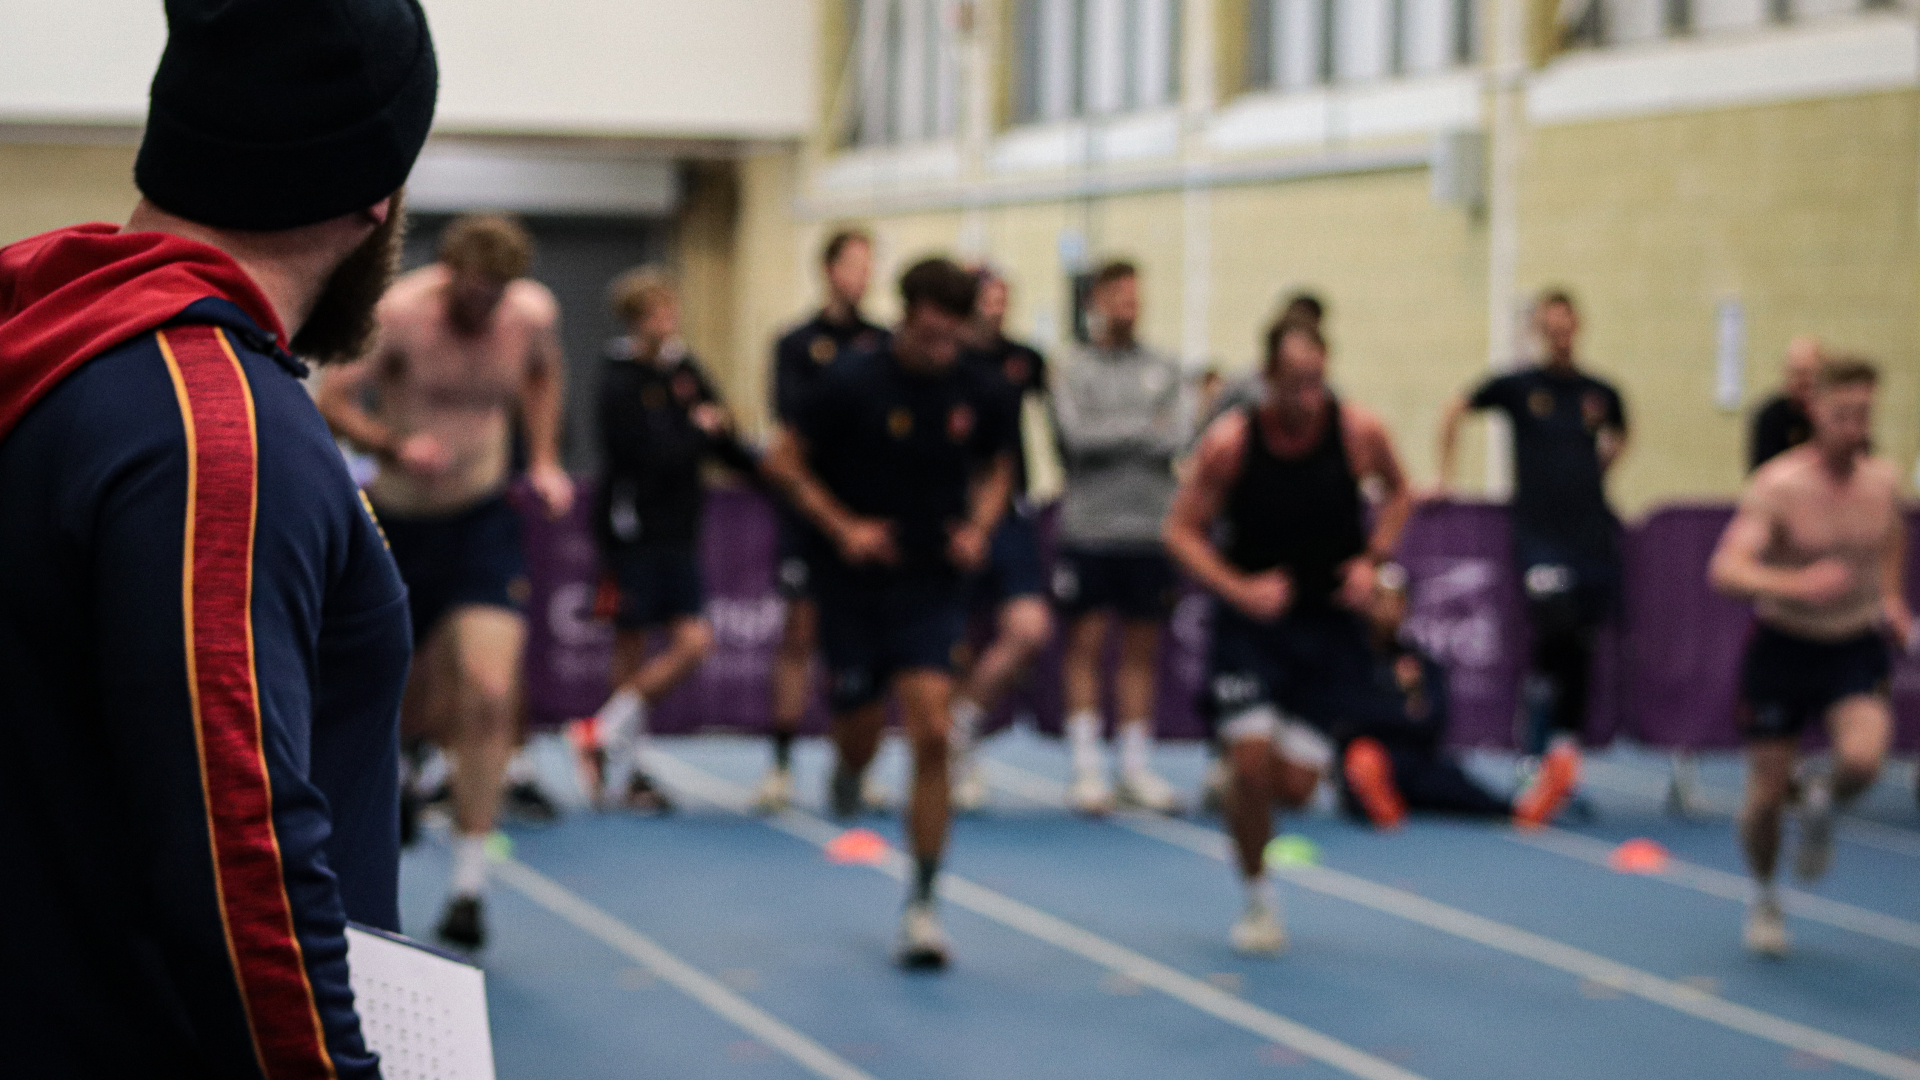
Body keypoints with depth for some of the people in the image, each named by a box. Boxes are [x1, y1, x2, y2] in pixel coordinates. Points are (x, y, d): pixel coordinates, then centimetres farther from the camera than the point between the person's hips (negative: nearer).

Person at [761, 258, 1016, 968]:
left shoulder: (975, 395, -1)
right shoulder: (853, 385, -11)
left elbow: (996, 468, 17)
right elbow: (783, 460, -3)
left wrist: (980, 526, -1)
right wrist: (843, 527, -13)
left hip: (931, 589, 1)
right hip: (856, 584, -1)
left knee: (932, 736, -12)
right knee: (860, 736, 8)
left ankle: (922, 906, -5)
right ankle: (848, 771, 50)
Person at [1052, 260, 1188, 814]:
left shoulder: (1164, 369, 9)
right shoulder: (1075, 370, 2)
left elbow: (1178, 439, -3)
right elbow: (1078, 436, -10)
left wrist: (1114, 434, -9)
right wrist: (1145, 426, -5)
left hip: (1149, 525, 3)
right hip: (1088, 525, -3)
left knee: (1142, 648, 6)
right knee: (1086, 644, -2)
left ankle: (1137, 767, 11)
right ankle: (1086, 768, 1)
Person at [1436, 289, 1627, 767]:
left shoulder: (1601, 394, 7)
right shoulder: (1517, 385, 0)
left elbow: (1619, 436, 29)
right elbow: (1456, 412, 13)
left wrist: (1600, 467, 13)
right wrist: (1445, 474, 9)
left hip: (1592, 530, 3)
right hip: (1538, 533, -3)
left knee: (1580, 646, 6)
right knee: (1554, 624, -24)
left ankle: (1566, 738, 17)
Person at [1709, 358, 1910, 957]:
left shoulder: (1884, 480, -4)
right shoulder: (1778, 486, -20)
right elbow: (1727, 570, -33)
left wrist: (1890, 596, 11)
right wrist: (1794, 584, -49)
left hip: (1857, 646, 2)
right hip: (1783, 645, -2)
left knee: (1862, 760, -25)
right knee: (1767, 791, 2)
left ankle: (1822, 801, 13)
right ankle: (1763, 899, 32)